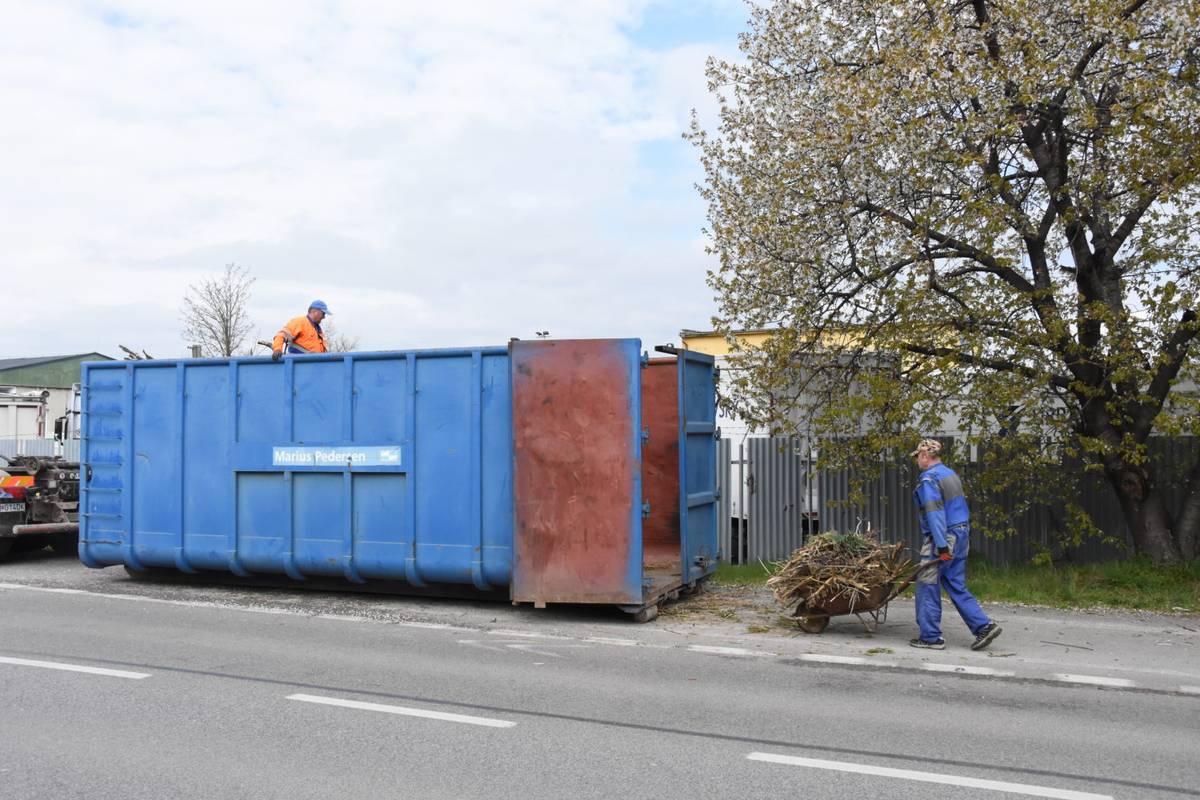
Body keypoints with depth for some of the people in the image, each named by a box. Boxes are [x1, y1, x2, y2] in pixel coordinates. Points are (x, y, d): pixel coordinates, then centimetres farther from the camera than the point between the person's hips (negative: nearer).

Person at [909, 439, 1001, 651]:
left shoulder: (928, 479, -13)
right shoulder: (950, 474, 16)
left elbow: (935, 514, -21)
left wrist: (942, 547, -23)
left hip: (943, 538, -9)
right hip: (962, 534, 9)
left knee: (927, 586, 1)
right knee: (956, 587, 13)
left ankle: (931, 637, 5)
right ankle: (984, 626, 7)